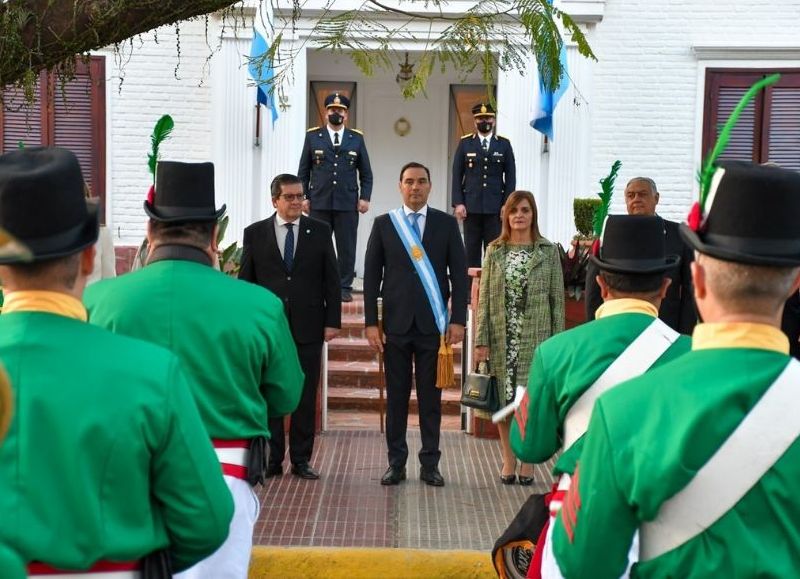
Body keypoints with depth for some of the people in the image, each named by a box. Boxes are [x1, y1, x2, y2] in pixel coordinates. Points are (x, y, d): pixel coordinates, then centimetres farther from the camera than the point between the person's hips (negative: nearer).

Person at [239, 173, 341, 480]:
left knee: (306, 396, 5)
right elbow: (245, 282, 5)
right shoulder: (255, 233, 4)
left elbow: (332, 280, 4)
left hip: (308, 327, 0)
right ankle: (271, 459, 14)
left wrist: (333, 321, -1)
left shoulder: (320, 231, 5)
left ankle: (301, 459, 14)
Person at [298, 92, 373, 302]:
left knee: (347, 246, 2)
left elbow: (366, 173, 10)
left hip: (348, 202, 0)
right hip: (319, 202, 0)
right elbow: (303, 171, 8)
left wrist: (365, 197, 1)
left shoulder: (356, 138, 9)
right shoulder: (313, 136, 8)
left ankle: (345, 287, 10)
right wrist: (304, 196, 1)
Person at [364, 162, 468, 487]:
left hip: (433, 323, 0)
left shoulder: (446, 224, 5)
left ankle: (430, 464, 13)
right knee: (396, 396, 5)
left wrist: (458, 319, -4)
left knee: (431, 396, 5)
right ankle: (396, 463, 14)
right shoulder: (384, 224, 6)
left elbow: (459, 274, 4)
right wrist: (371, 322, -1)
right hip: (396, 323, 0)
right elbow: (372, 275, 5)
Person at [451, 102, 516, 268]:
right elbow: (457, 175, 4)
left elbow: (510, 177, 5)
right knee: (471, 250, 2)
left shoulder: (504, 144, 7)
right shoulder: (465, 143, 7)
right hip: (471, 206, 0)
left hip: (495, 207, 0)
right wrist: (458, 203, -5)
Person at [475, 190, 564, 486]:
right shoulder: (495, 251, 6)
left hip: (535, 337, -2)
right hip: (501, 338, 2)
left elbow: (557, 299, 1)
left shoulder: (548, 251, 1)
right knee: (503, 399, 7)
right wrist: (481, 339, -3)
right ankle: (508, 460, 20)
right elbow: (484, 297, 4)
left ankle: (527, 461, 17)